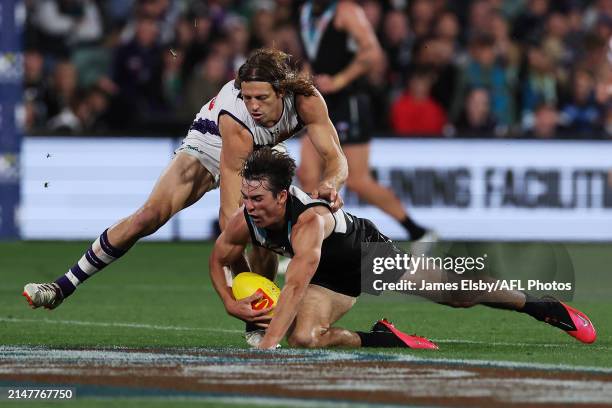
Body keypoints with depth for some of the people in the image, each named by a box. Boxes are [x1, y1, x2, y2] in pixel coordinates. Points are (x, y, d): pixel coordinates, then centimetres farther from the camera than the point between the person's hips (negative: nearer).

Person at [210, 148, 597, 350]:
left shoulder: (309, 221, -44)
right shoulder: (244, 222, -23)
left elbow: (294, 288, -51)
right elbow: (218, 260, -2)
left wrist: (266, 348, -56)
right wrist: (231, 304, -19)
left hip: (370, 250, -5)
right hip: (329, 277, 5)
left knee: (460, 294, 4)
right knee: (302, 337, -21)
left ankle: (545, 307, 29)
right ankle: (385, 339, 4)